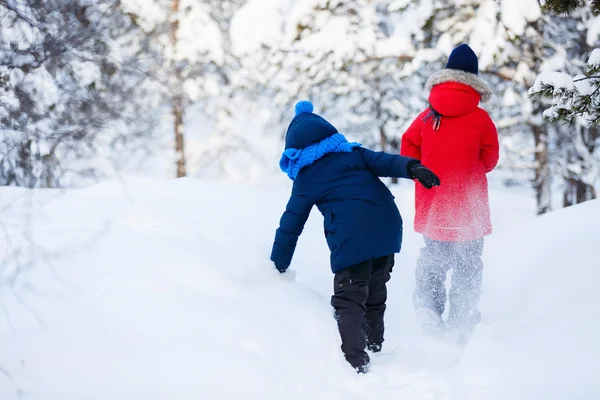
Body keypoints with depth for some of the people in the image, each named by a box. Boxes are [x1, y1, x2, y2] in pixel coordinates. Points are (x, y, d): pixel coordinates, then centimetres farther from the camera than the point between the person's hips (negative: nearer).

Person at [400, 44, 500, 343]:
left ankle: (427, 301, -1)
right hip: (469, 207, -3)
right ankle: (460, 322, 6)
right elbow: (490, 160, 0)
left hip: (432, 206, 3)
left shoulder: (427, 116, -3)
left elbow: (408, 150, -1)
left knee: (433, 257, 20)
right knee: (468, 265, 9)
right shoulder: (480, 119, -10)